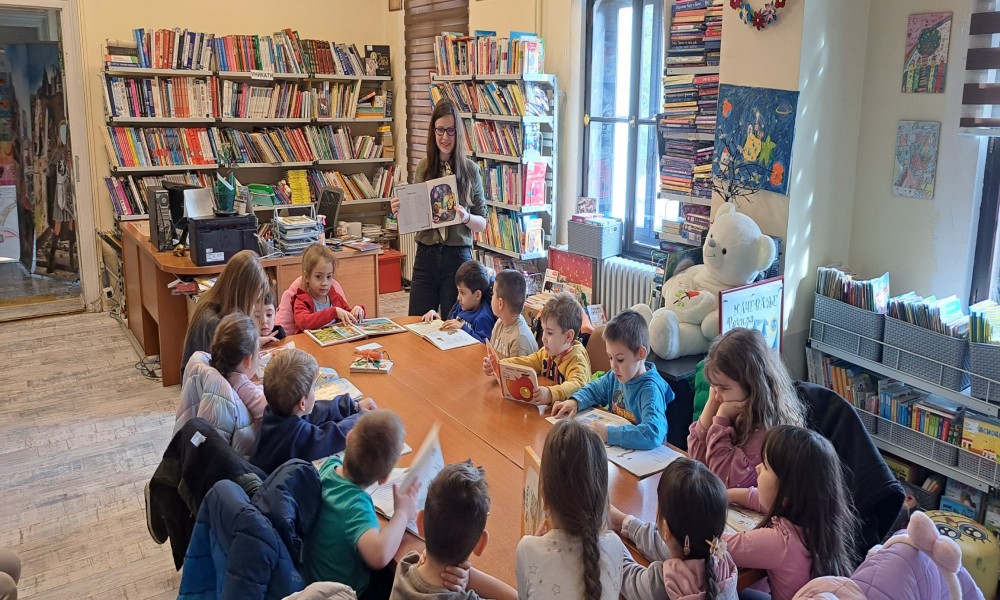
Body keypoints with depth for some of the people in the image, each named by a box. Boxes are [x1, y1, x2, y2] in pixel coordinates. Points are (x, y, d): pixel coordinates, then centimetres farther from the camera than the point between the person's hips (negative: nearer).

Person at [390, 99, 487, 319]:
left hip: (458, 256, -2)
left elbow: (482, 223, 1)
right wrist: (400, 211, -7)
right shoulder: (423, 167, 4)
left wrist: (466, 217, -19)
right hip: (426, 254, 2)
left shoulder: (470, 170, -2)